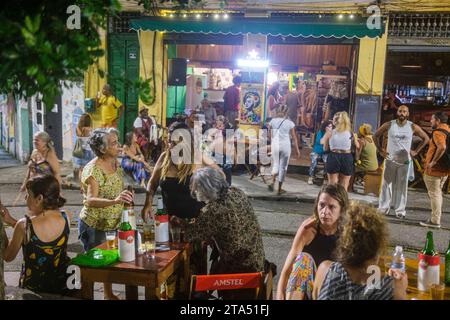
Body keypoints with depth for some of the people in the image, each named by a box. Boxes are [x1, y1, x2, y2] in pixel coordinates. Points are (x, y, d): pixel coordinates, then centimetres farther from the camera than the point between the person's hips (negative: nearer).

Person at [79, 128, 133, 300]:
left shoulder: (116, 162, 0)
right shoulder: (93, 169, -23)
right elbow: (90, 200, -36)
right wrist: (114, 201, -51)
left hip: (110, 224, 7)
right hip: (93, 225, -6)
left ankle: (109, 295, 31)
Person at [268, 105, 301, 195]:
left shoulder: (272, 121, 1)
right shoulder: (290, 123, -4)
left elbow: (270, 136, 3)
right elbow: (294, 138, -2)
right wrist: (297, 149, 5)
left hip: (275, 145, 2)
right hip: (285, 146, -2)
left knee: (275, 164, 18)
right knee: (283, 166, 8)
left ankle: (272, 182, -5)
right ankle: (279, 189, 13)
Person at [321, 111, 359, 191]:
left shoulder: (330, 132, -3)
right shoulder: (351, 133, 1)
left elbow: (326, 148, 4)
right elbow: (357, 146, 14)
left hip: (334, 158, -1)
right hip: (347, 158, 1)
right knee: (344, 187, 11)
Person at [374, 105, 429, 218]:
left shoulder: (413, 127, -1)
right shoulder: (389, 125, -2)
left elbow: (426, 138, 9)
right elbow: (376, 136, 9)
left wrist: (416, 151, 2)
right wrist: (380, 150, 3)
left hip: (405, 161, 0)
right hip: (390, 160, 0)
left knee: (402, 186, 3)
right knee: (386, 185, 3)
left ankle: (400, 210, 10)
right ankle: (383, 209, 10)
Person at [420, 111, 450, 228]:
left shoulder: (438, 132, -16)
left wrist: (433, 162, -27)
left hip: (434, 169, -9)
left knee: (434, 194, -3)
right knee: (437, 193, 18)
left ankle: (435, 221, 2)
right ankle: (435, 218, 26)